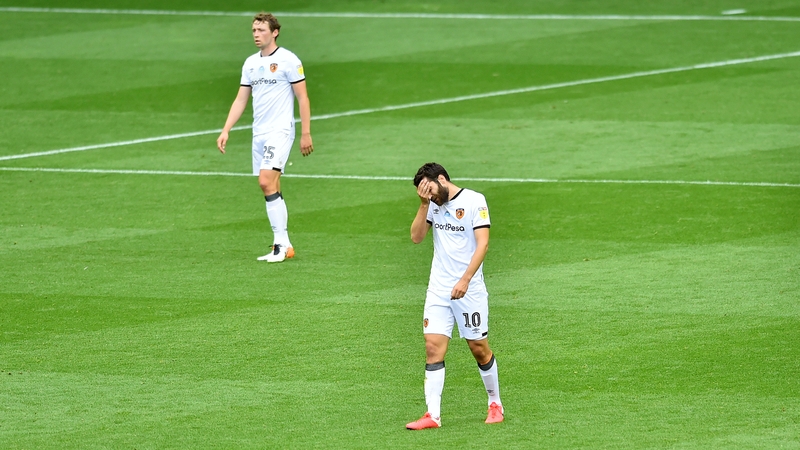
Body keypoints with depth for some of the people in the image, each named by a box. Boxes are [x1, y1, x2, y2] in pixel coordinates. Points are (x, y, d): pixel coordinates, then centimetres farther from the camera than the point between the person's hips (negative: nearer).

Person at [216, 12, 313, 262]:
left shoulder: (288, 60, -6)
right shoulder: (250, 64, 13)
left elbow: (302, 98, -6)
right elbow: (241, 100, 15)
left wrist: (306, 134, -10)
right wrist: (226, 131, 6)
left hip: (280, 131, -7)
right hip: (259, 134, 7)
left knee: (267, 183, -19)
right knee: (272, 191, 5)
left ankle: (281, 243, -16)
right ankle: (283, 246, 8)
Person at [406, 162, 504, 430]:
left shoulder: (474, 201, -7)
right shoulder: (434, 205, 10)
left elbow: (482, 243, -13)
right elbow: (416, 237, 4)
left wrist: (465, 279, -20)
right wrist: (424, 204, -6)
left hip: (469, 289, -5)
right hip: (438, 288, 5)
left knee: (479, 348, 4)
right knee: (433, 347, -6)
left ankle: (495, 404, 25)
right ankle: (433, 416, -8)